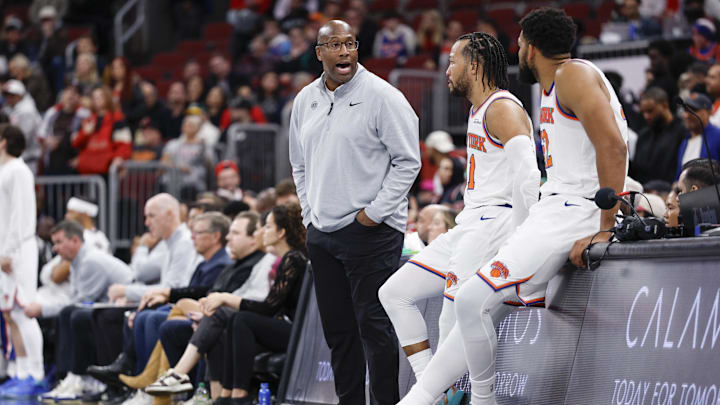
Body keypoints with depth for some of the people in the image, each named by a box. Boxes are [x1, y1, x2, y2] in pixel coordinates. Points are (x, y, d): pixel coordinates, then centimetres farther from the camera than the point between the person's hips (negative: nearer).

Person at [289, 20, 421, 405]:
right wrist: (310, 212, 14)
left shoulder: (382, 96, -8)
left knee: (374, 325, -9)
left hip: (371, 232, -6)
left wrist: (374, 213, -11)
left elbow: (407, 161, -8)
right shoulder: (305, 100, 12)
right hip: (321, 233, 6)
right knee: (337, 329, 10)